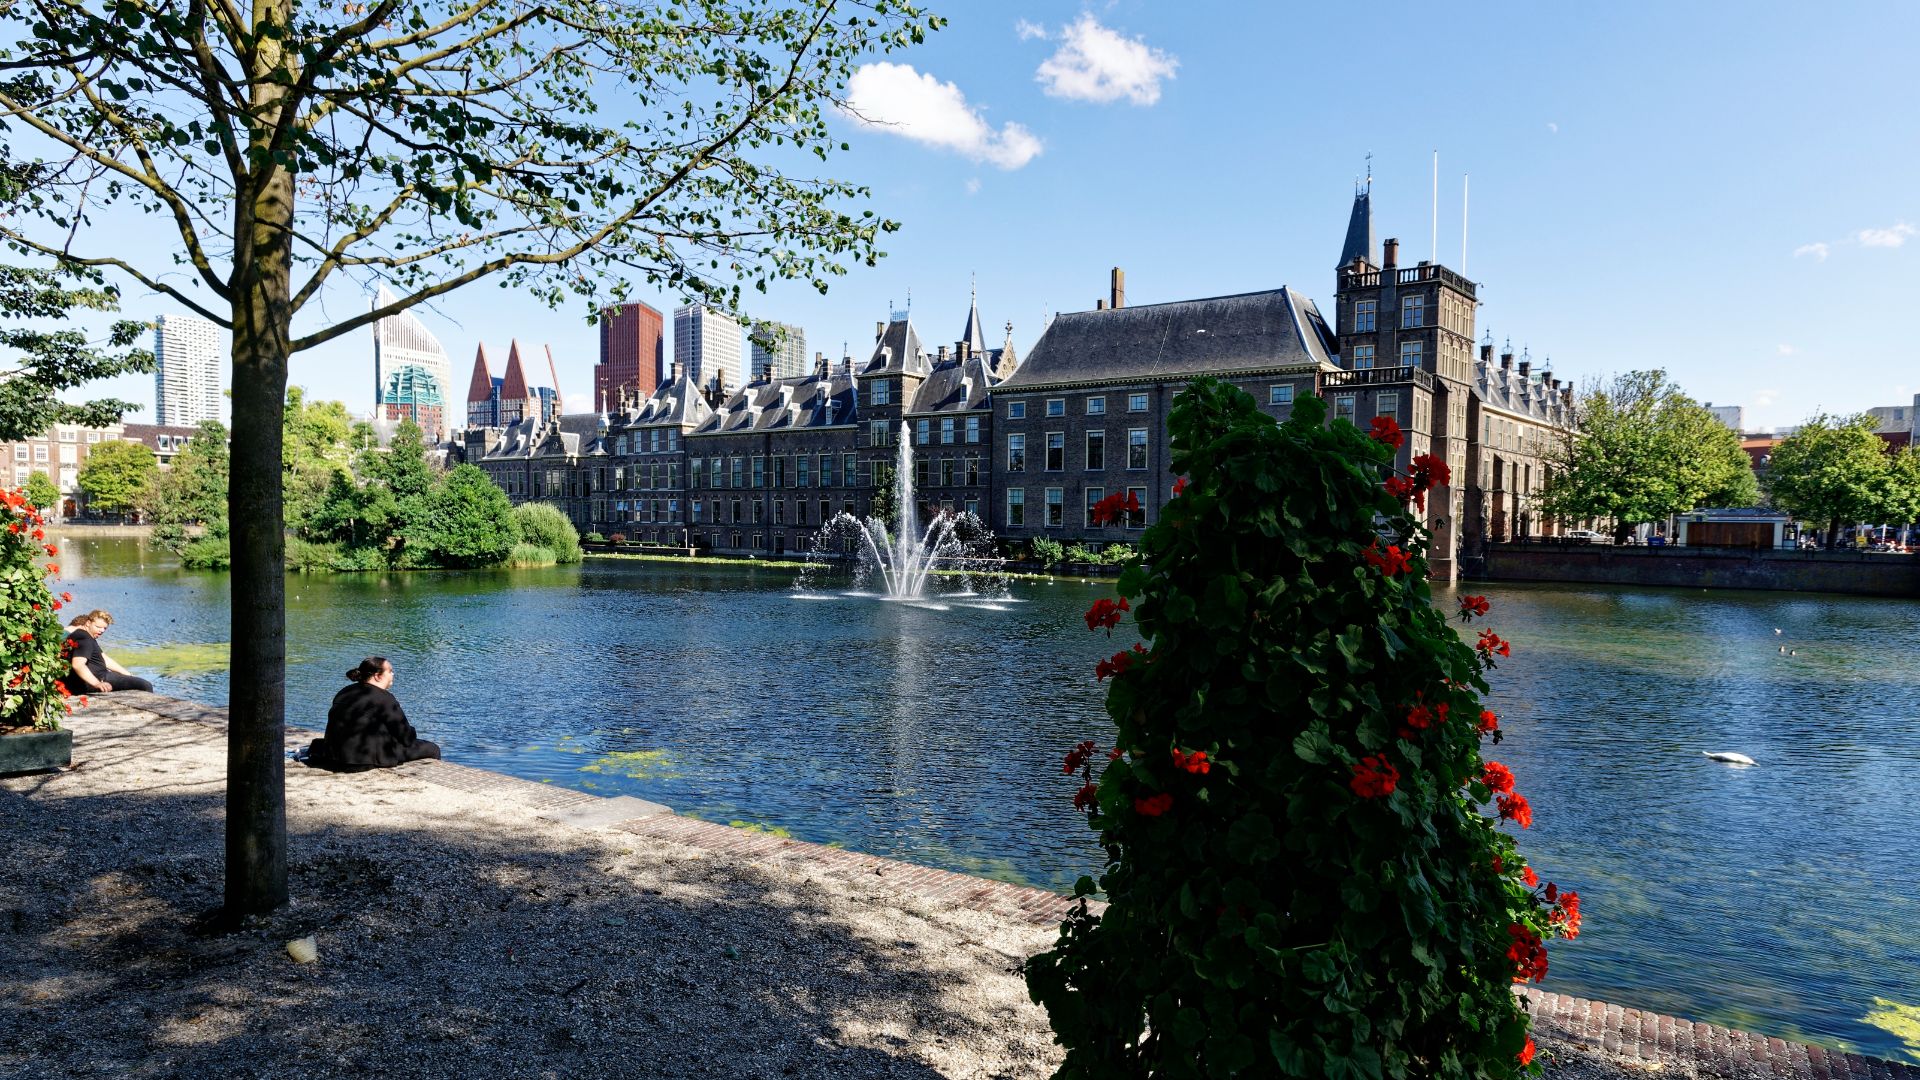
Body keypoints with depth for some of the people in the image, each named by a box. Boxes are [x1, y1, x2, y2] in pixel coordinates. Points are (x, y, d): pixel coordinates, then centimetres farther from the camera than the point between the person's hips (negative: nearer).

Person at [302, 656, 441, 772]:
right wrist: (412, 735, 12)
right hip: (363, 759, -9)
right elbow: (407, 738, -8)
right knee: (432, 749, -3)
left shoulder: (344, 692, 12)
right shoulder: (384, 698, -11)